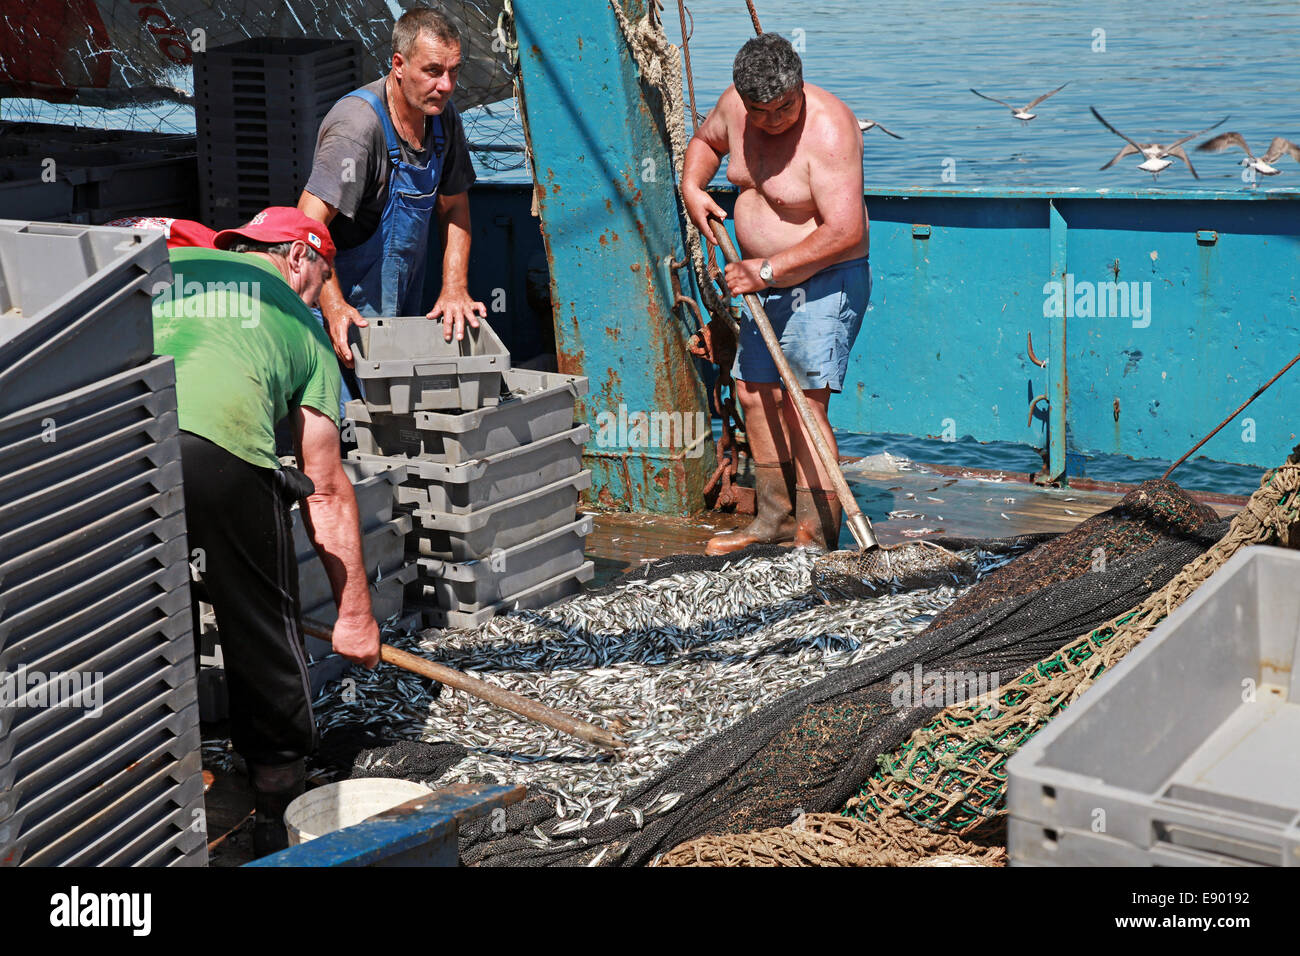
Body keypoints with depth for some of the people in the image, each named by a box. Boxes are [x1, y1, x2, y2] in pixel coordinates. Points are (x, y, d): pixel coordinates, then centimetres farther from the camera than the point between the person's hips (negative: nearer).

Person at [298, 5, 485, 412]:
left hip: (406, 304, 8)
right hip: (352, 311, -7)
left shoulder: (443, 118, 0)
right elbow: (309, 224, -28)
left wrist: (455, 286, -2)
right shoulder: (359, 123, -24)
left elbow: (454, 207, 11)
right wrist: (334, 308, -37)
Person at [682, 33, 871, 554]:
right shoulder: (736, 105, -3)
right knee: (754, 393, 14)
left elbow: (845, 231, -31)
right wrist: (691, 186, 2)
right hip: (768, 283, 9)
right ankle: (774, 516, 28)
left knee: (802, 403, -16)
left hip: (824, 282, -8)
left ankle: (816, 536, -15)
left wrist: (768, 271, -28)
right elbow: (706, 140, 22)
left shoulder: (827, 129, -26)